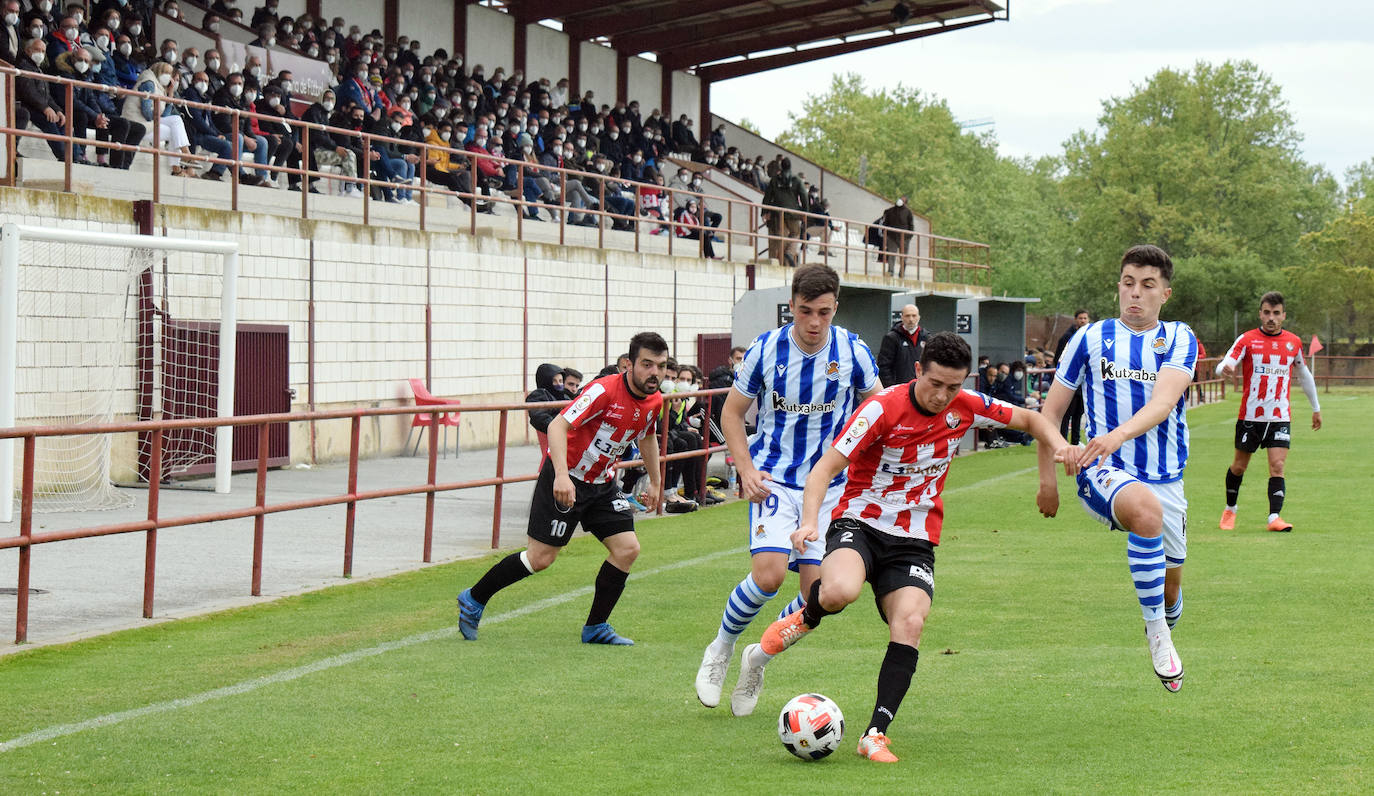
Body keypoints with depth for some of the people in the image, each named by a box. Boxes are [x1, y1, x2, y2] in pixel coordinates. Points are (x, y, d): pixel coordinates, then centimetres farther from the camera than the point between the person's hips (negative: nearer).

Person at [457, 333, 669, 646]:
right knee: (540, 557, -6)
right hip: (565, 481, -7)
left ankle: (596, 627, 6)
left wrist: (655, 482, 26)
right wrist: (561, 475, -40)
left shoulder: (655, 401, -1)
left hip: (602, 484, 7)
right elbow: (558, 425, -29)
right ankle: (473, 600, 14)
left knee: (627, 548, -6)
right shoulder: (605, 391, -25)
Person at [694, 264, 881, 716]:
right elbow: (732, 413, 3)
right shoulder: (765, 351, -9)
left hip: (828, 486, 2)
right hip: (774, 479, -2)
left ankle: (758, 661, 20)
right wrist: (746, 469, -9)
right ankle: (721, 649, 4)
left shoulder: (853, 352, -7)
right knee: (769, 573, -23)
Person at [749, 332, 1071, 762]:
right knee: (840, 591, -36)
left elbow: (1029, 419, 15)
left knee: (910, 622, -23)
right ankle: (801, 620, 1)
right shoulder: (883, 409, -17)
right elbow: (824, 469, -17)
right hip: (860, 522, -4)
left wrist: (1055, 443, -7)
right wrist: (810, 521, -33)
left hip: (915, 542, 4)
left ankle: (876, 734, -16)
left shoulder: (966, 407, -2)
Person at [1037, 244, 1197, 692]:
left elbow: (1163, 401, -16)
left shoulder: (1179, 340, 3)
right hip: (1104, 473, -3)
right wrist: (1048, 479, 8)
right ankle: (1155, 627, -23)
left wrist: (1120, 433, -35)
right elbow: (1051, 410, 13)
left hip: (1166, 481, 3)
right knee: (1146, 511, -37)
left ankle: (1163, 631, 49)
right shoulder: (1091, 338, 5)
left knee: (1170, 586, 11)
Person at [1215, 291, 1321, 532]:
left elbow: (1304, 375, 21)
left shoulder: (1294, 342, 7)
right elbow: (1224, 366, -13)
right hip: (1250, 416, -1)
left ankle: (1274, 517, -14)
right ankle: (1230, 510, 30)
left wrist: (1316, 408, 27)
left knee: (1277, 466, -12)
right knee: (1239, 466, 10)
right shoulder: (1247, 340, -3)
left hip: (1280, 417, 1)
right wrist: (1225, 369, -39)